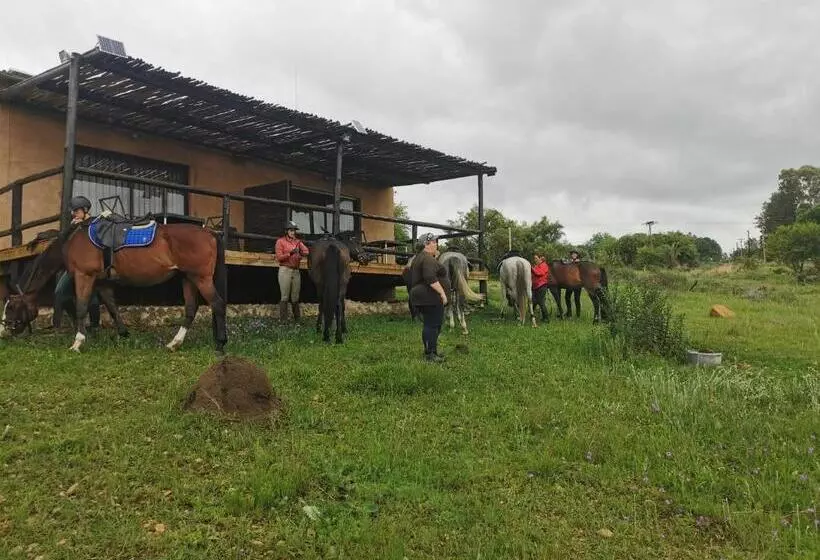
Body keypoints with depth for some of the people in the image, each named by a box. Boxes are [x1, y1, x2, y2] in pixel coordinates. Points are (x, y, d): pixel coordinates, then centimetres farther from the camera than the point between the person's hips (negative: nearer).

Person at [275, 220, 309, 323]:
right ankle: (283, 320, 0)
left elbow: (306, 251, -1)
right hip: (285, 270, -4)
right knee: (285, 297, -4)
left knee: (295, 297, 9)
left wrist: (301, 253, -23)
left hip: (296, 271, 4)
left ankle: (297, 319, 16)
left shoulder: (298, 241, 13)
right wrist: (290, 253, -20)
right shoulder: (280, 241, 0)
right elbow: (279, 257, -7)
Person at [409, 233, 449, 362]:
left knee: (429, 325, 15)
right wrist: (442, 293, -25)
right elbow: (431, 278, -27)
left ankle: (430, 351, 21)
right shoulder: (428, 259, -16)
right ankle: (430, 354, -5)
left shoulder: (419, 258, 18)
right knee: (432, 325, -7)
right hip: (431, 298, -11)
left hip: (420, 296, 11)